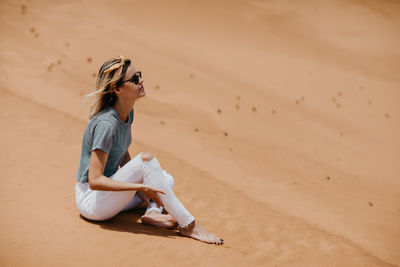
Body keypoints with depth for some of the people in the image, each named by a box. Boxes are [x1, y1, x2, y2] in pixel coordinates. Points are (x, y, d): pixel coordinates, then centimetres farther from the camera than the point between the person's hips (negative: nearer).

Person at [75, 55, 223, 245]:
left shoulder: (127, 114, 2)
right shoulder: (106, 124, -24)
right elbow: (95, 181, -27)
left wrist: (140, 189, 0)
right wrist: (140, 186, -30)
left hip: (109, 195, 9)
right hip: (91, 200, -9)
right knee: (146, 159, -26)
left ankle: (152, 213, -17)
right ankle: (188, 225, -24)